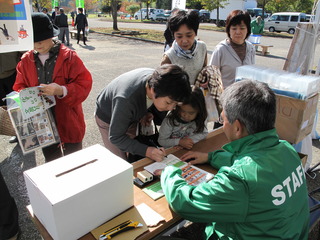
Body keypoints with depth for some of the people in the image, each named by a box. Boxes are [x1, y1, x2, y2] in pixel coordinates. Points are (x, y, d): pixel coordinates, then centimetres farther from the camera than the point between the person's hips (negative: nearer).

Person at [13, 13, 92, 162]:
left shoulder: (68, 57, -10)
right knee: (50, 161, 22)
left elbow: (84, 84, -14)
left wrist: (62, 91, -30)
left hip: (68, 121, -3)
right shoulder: (26, 60, 3)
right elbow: (19, 87, 9)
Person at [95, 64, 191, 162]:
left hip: (131, 115, 5)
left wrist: (147, 113, -20)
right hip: (108, 119, -5)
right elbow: (115, 138, -34)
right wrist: (146, 151, -43)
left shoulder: (158, 79, -26)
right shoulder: (126, 100, -46)